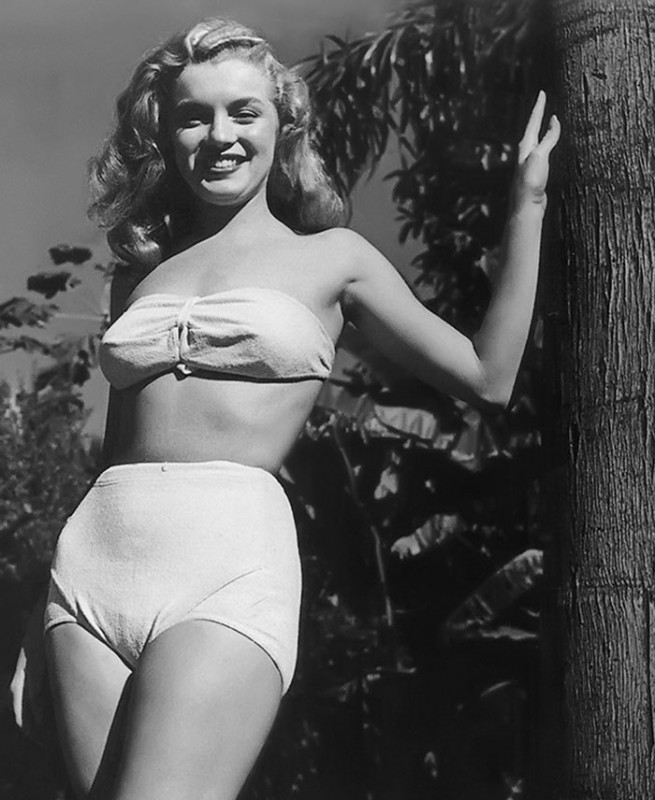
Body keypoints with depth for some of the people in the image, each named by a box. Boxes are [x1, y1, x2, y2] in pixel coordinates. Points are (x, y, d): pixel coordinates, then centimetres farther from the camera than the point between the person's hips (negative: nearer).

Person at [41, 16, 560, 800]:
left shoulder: (330, 258, 13)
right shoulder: (138, 276, 21)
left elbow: (486, 378, 13)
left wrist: (527, 206, 13)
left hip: (231, 559, -4)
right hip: (93, 562, 4)